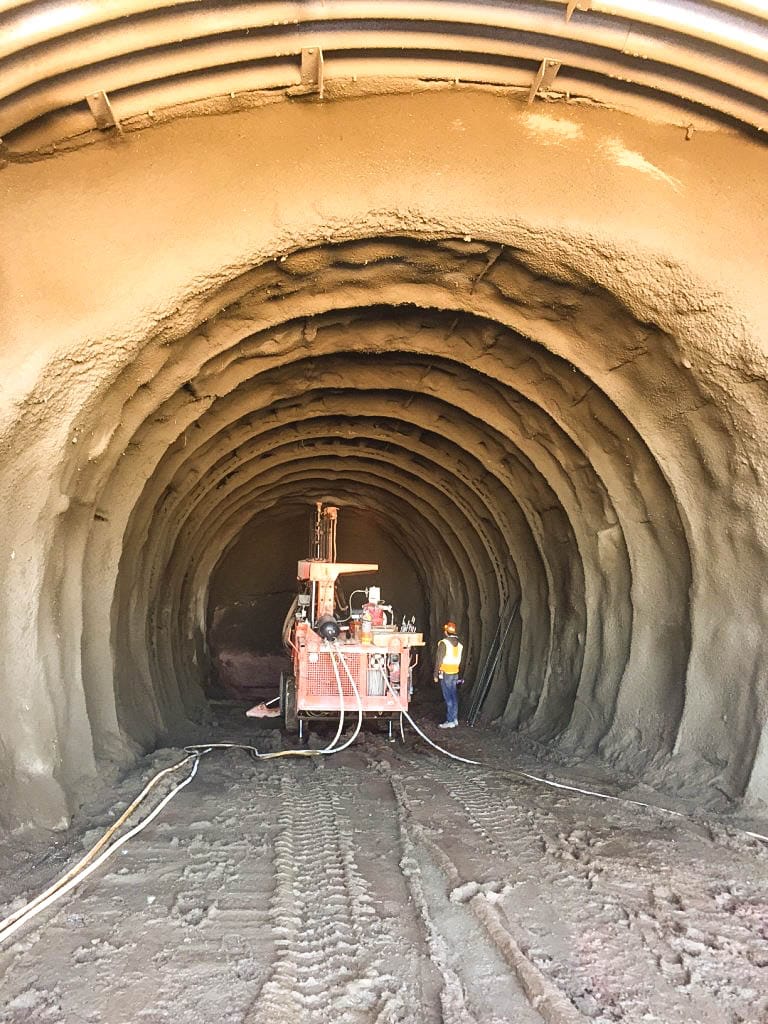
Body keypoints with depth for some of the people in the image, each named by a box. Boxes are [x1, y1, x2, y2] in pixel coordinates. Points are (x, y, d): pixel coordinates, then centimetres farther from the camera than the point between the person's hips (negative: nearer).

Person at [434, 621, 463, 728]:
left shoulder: (443, 643, -12)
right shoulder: (459, 644, 9)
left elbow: (439, 660, -11)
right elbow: (460, 660, 14)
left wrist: (436, 675, -5)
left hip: (445, 674, -6)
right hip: (455, 673, 6)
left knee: (448, 698, -4)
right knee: (454, 696, 12)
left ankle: (450, 721, -3)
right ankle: (455, 719, 17)